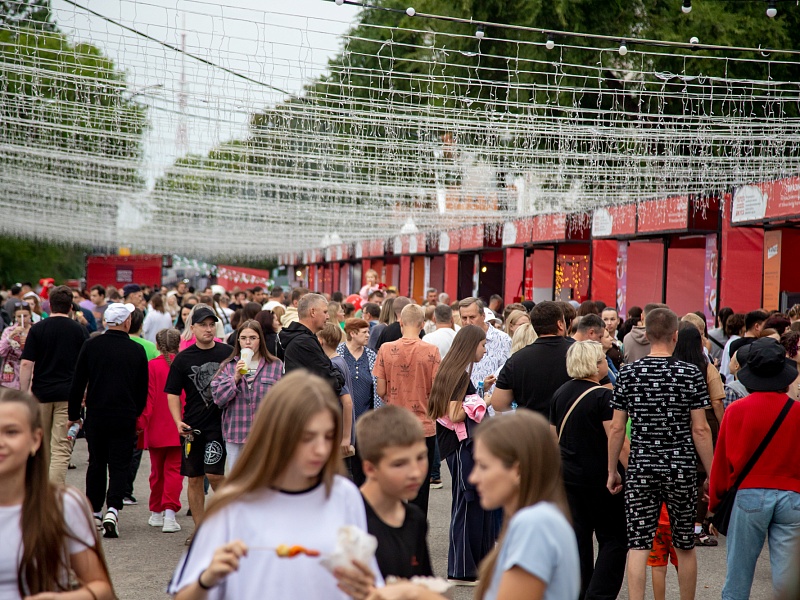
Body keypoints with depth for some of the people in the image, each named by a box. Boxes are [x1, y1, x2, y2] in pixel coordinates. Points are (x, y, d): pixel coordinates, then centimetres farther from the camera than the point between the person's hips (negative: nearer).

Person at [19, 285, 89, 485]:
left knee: (42, 447, 17)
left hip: (41, 393, 2)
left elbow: (26, 364, -4)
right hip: (69, 395, -1)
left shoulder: (37, 329, 0)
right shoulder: (80, 331, 1)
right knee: (62, 449, -5)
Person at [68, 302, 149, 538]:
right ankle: (112, 510, -16)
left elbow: (78, 383, 1)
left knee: (96, 463, 16)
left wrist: (74, 414, 10)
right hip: (125, 418, -1)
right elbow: (143, 389, 6)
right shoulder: (137, 350, -3)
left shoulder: (91, 346, -2)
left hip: (96, 416, 2)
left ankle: (94, 511, 21)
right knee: (120, 465, 2)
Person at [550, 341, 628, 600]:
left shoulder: (561, 393, 7)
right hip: (602, 478, -7)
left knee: (578, 537, 12)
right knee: (614, 539, 2)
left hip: (569, 475, 7)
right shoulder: (603, 396, -15)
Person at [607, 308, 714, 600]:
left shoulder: (628, 373, -1)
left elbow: (616, 428, 0)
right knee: (685, 547, 14)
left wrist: (612, 471, 9)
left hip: (640, 469, 0)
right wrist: (712, 474, 3)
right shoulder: (691, 374, -5)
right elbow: (700, 429, -6)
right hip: (681, 469, 0)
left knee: (638, 546, 1)